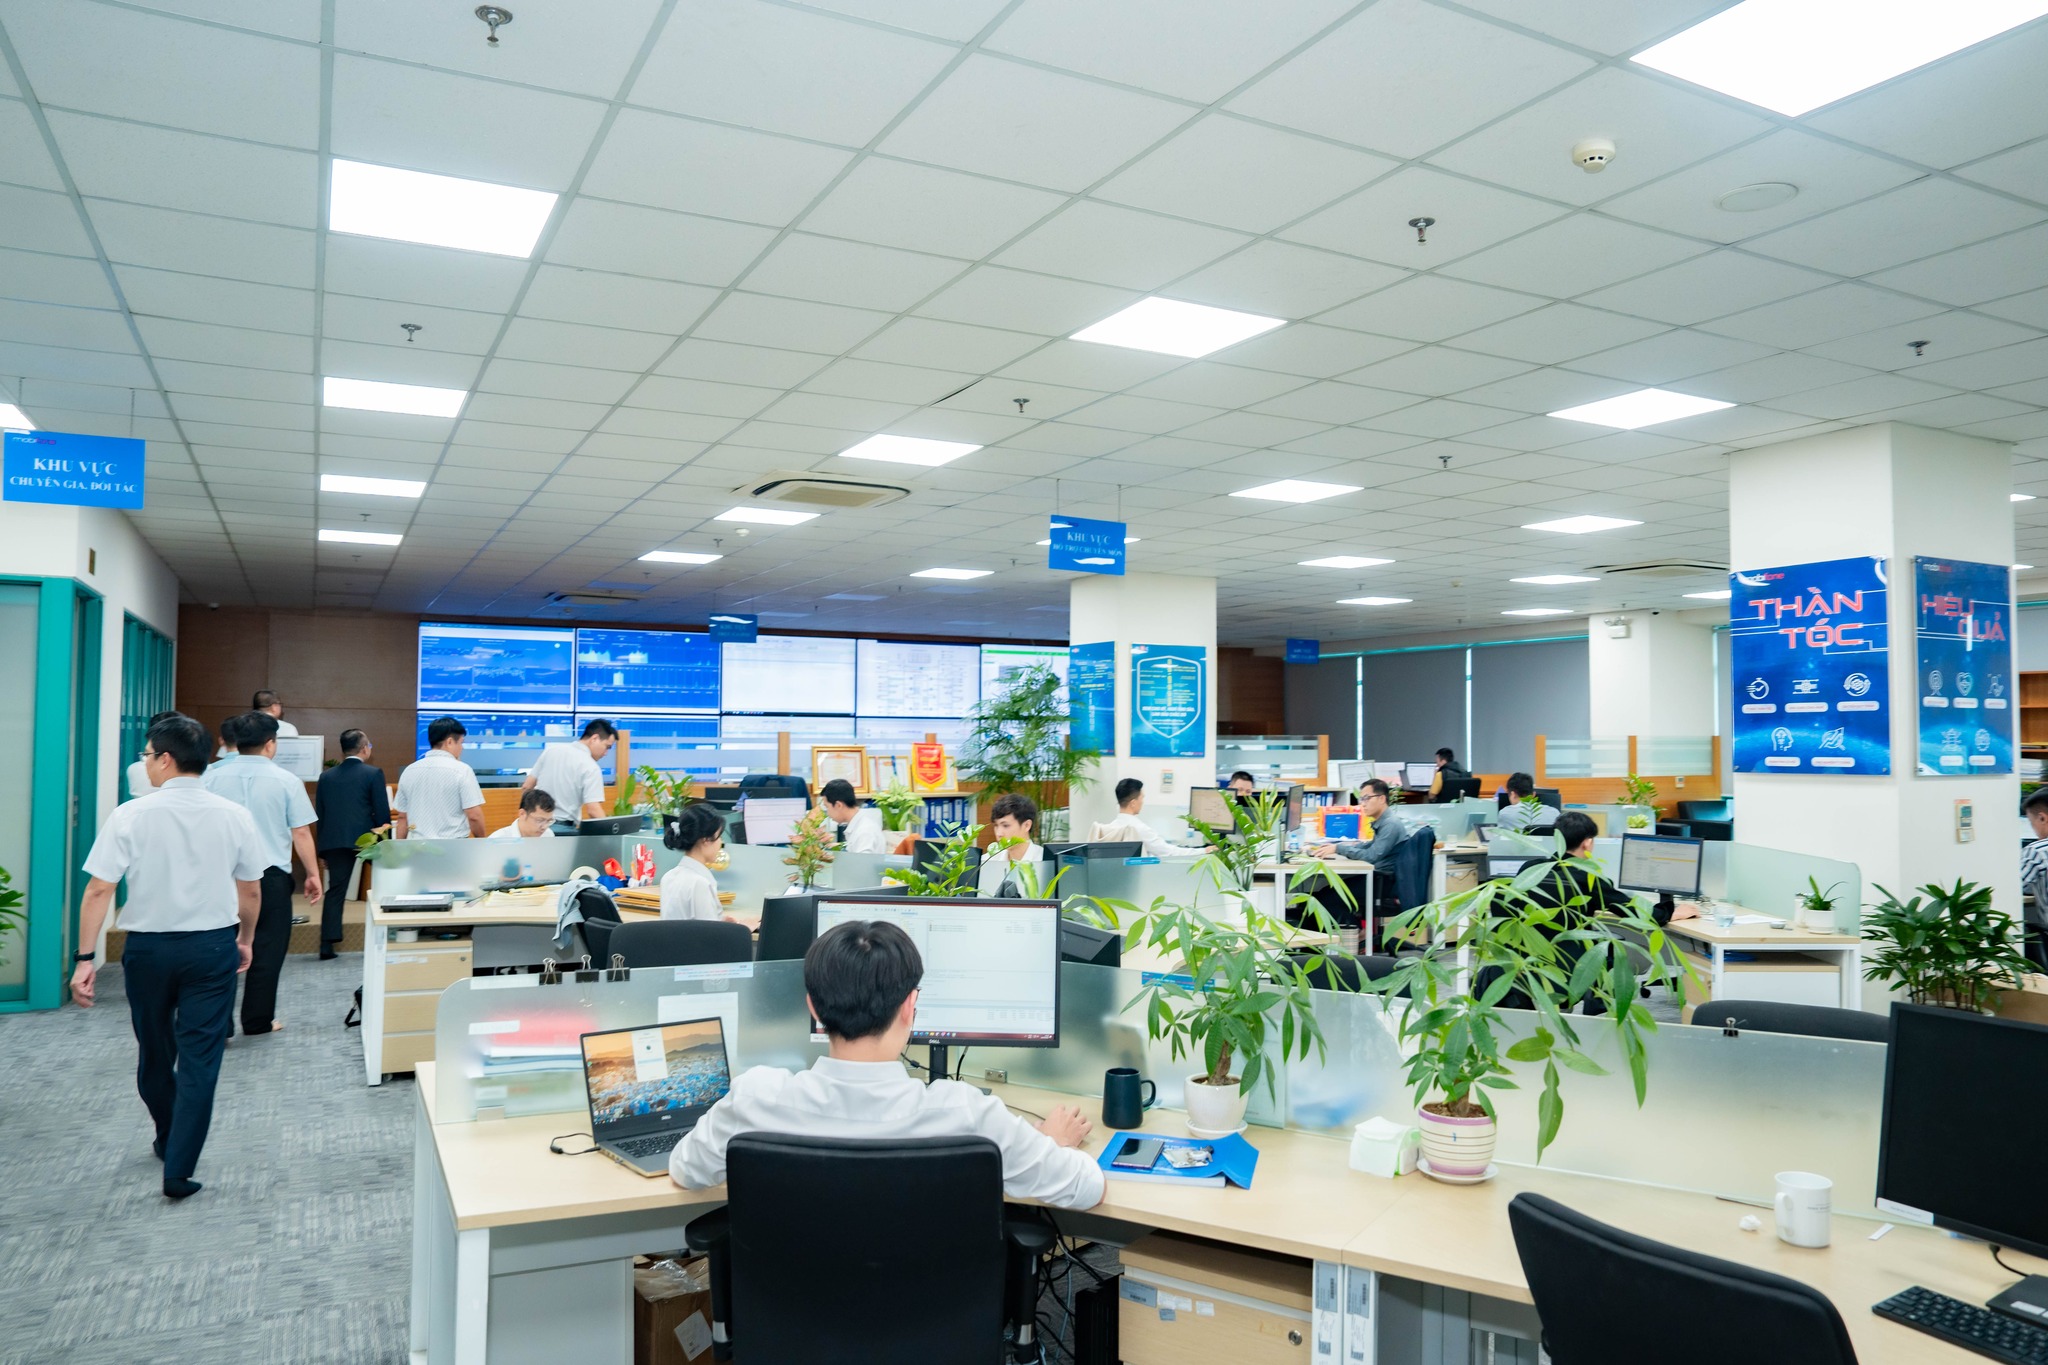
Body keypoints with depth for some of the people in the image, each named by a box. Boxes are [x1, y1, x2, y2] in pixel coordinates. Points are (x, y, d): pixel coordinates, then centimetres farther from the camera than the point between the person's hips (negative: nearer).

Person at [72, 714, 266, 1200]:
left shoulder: (131, 815, -10)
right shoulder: (233, 815, -5)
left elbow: (99, 890, -13)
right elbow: (251, 891, 2)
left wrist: (85, 958, -8)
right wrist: (246, 939, 18)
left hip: (149, 947, 0)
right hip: (213, 947, 0)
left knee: (155, 1051, 21)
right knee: (199, 1059, 4)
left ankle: (168, 1140, 41)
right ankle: (179, 1169, 2)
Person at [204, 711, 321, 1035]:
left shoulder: (214, 777, 2)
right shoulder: (286, 781, -6)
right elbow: (301, 833, -5)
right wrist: (313, 875, 5)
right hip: (271, 875, -3)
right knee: (267, 950, 7)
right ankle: (257, 1021, 14)